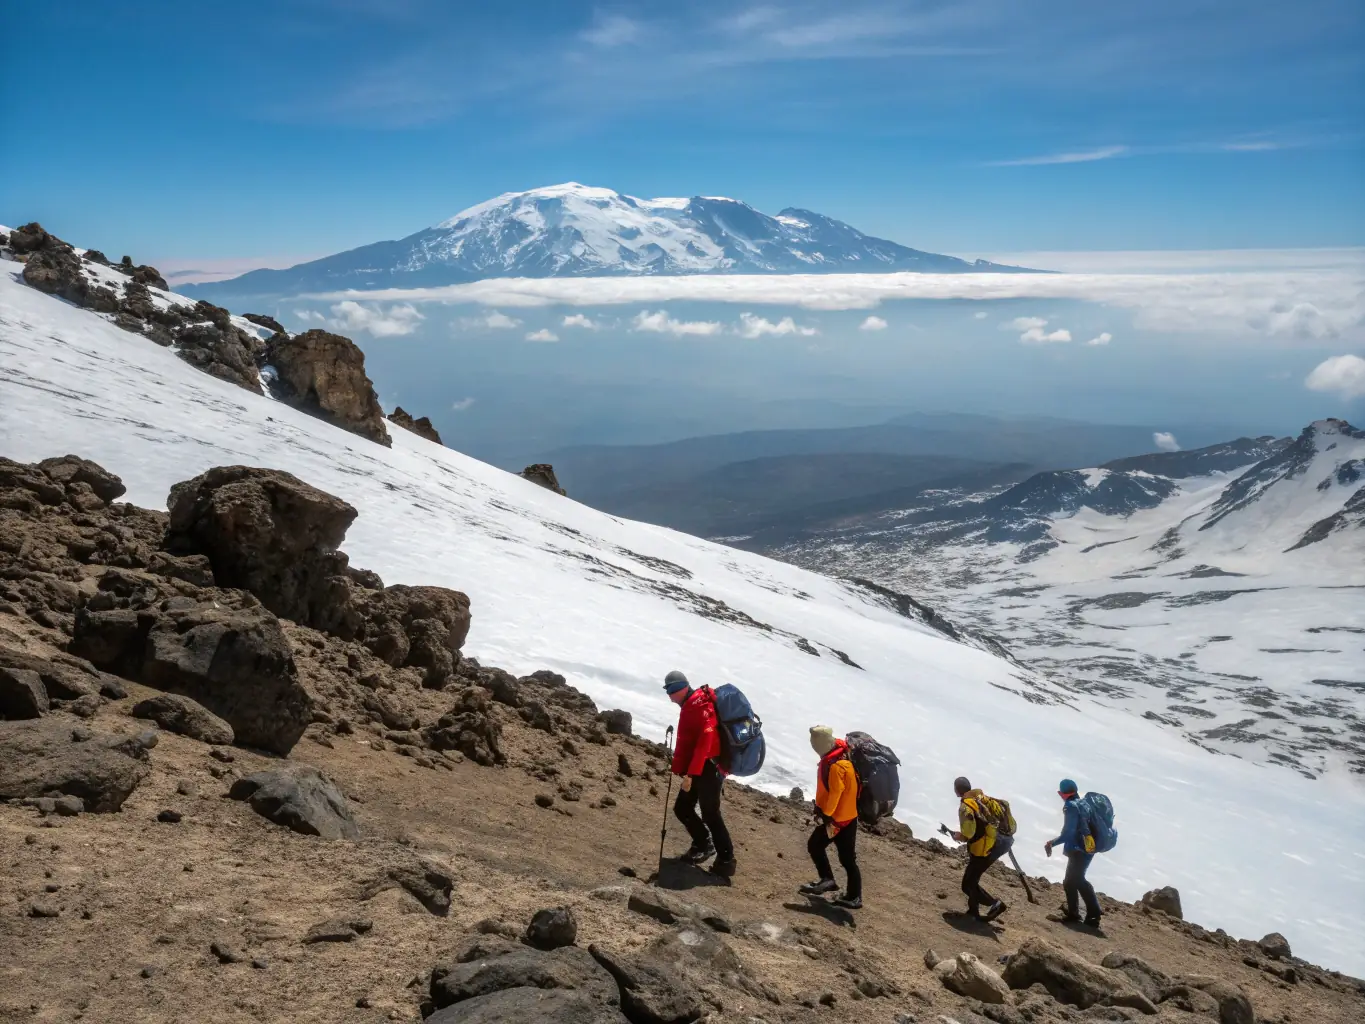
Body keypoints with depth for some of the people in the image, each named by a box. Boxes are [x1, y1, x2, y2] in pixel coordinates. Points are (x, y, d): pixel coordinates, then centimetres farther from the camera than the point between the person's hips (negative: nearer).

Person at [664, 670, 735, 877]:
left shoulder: (701, 706, -18)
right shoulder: (689, 706, 14)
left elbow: (705, 742, -26)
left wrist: (691, 773, -27)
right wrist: (680, 768, 10)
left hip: (708, 767, -10)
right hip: (697, 769, 10)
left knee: (710, 815, -6)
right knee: (682, 808, 13)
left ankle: (726, 861, 1)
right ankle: (703, 844, 29)